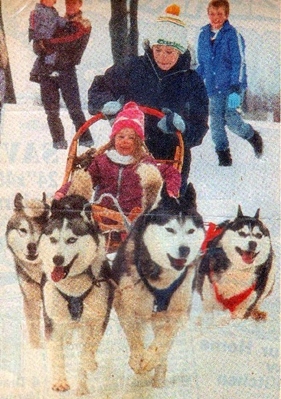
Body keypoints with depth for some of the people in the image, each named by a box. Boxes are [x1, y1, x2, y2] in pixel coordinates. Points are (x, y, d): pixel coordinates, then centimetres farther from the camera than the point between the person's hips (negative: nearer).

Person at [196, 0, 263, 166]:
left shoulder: (233, 34, -7)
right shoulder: (204, 34, 9)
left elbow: (239, 63, -12)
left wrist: (236, 89, -22)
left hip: (232, 86, -5)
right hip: (213, 89, 5)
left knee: (232, 120, -13)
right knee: (216, 124, 3)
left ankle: (253, 137, 17)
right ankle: (223, 154, 20)